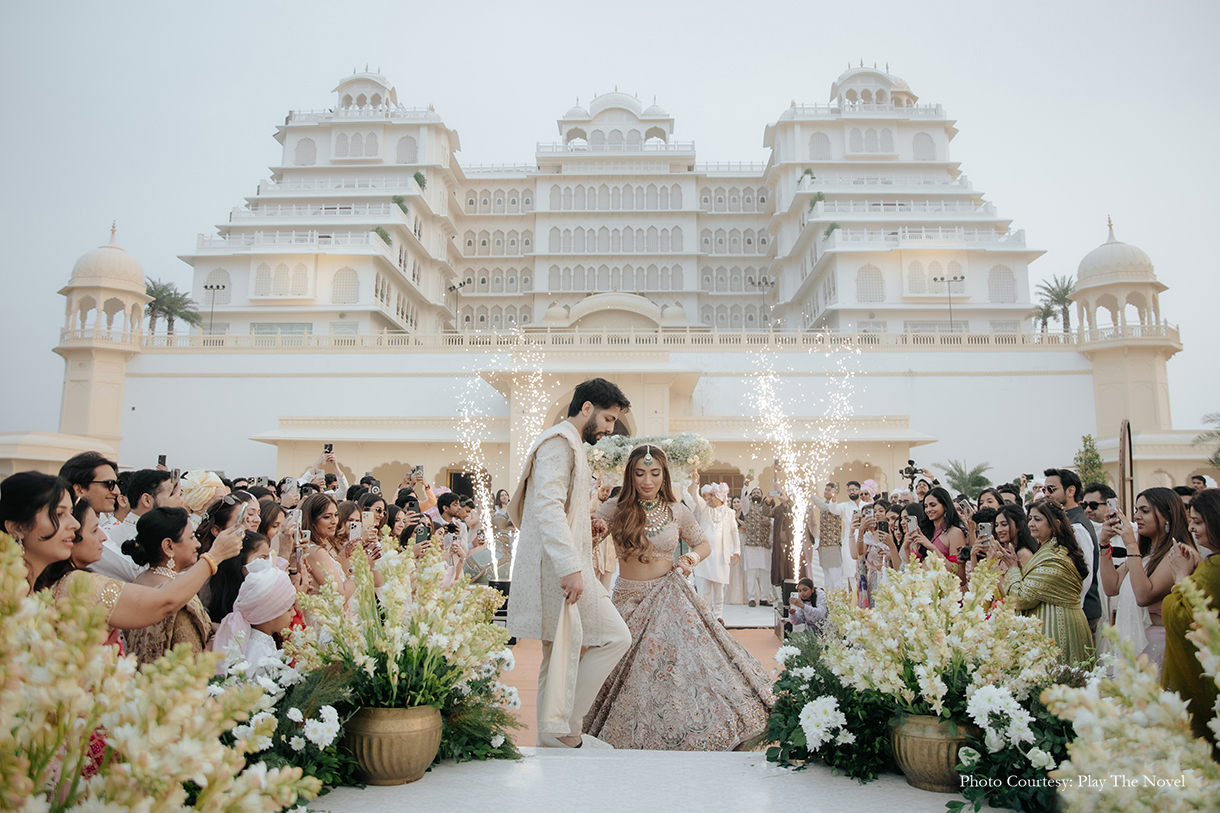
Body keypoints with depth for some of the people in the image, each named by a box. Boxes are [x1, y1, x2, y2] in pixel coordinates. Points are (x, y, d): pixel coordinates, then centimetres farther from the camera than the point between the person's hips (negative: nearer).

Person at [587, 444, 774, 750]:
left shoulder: (678, 512, 0)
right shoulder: (616, 509, -6)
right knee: (633, 672, 0)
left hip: (669, 598, 1)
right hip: (630, 599, -1)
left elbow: (704, 544, 14)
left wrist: (693, 558, -8)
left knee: (688, 660, -9)